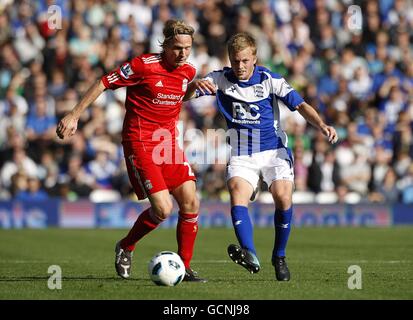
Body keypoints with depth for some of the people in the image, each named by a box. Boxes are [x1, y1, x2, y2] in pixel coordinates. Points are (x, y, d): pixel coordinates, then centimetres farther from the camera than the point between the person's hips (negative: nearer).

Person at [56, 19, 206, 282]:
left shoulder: (189, 72, 4)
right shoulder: (144, 65, -14)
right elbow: (104, 83, -8)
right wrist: (74, 116, -9)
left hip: (168, 141, 6)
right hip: (140, 143, -6)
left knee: (191, 202, -4)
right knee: (163, 209, -15)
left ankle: (184, 268, 9)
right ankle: (126, 248, 13)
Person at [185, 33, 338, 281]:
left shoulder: (270, 80, -3)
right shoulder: (221, 79, -1)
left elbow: (300, 105, -5)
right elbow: (184, 96, -9)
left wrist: (322, 125, -23)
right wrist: (195, 86, -33)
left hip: (274, 150, 0)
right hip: (241, 155, 1)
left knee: (283, 198, -20)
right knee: (237, 196, -25)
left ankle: (279, 258, 0)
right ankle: (250, 256, -43)